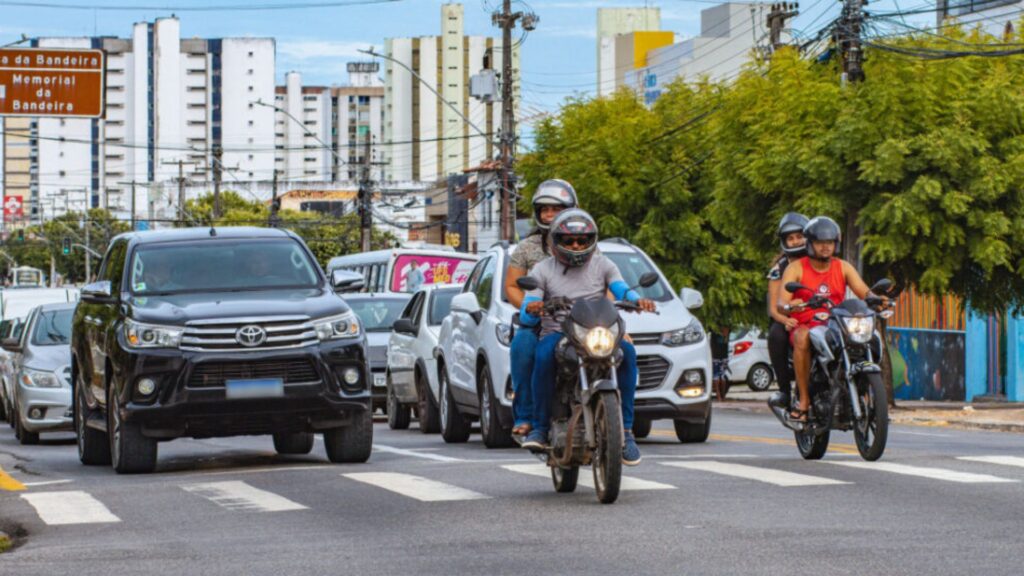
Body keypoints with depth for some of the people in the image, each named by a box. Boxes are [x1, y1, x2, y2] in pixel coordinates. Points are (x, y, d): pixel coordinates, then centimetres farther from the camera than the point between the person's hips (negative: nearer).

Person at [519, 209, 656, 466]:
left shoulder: (603, 265, 15)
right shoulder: (543, 270, 10)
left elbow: (622, 290, -4)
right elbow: (525, 314, -1)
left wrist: (638, 300, -28)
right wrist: (531, 308, -27)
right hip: (557, 332, -1)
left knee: (626, 351, -30)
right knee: (545, 354, -37)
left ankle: (625, 430, -24)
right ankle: (540, 427, -28)